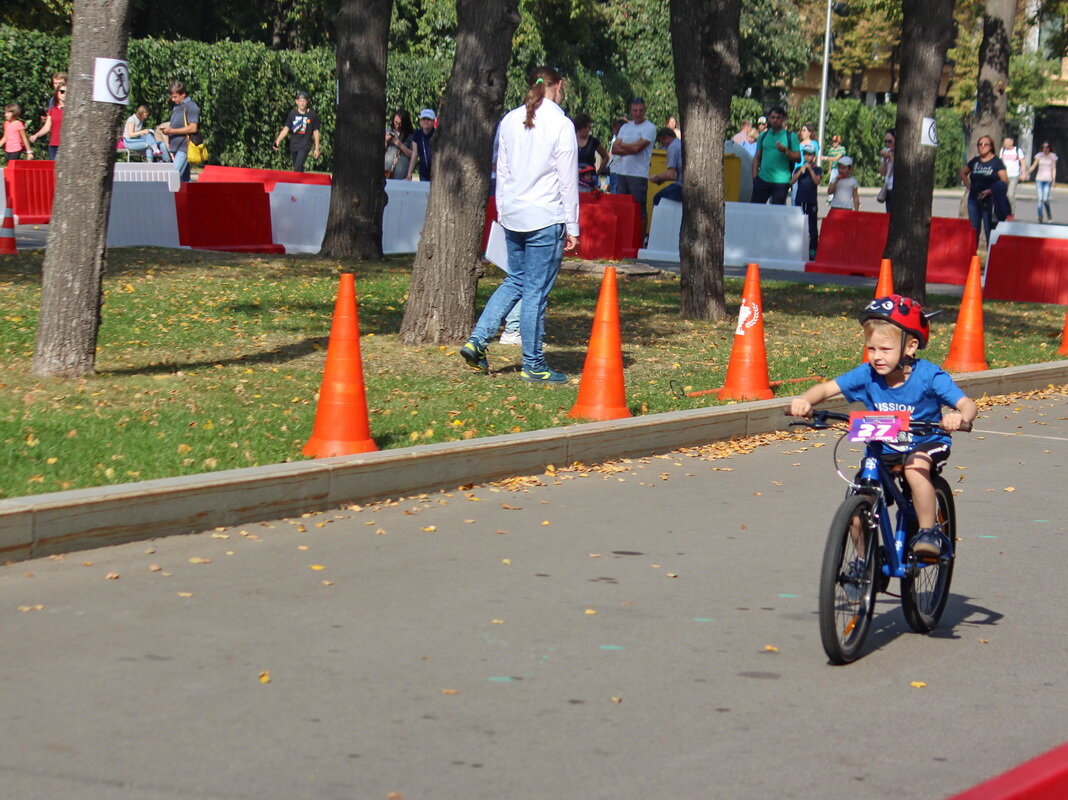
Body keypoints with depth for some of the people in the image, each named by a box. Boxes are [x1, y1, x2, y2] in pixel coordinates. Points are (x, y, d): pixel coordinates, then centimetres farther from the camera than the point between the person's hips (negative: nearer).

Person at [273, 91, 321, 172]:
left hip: (305, 145, -4)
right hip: (294, 144, 4)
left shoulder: (312, 115, -1)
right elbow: (286, 129, 7)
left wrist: (316, 148, 2)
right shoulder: (292, 113, 6)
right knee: (297, 168, 11)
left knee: (298, 167, -18)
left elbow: (316, 132, 3)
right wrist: (278, 140, -7)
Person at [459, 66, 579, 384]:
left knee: (515, 281, 19)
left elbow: (502, 170, 12)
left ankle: (477, 340, 10)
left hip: (513, 215, 6)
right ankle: (533, 366, 6)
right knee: (536, 291, 0)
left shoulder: (510, 121, 7)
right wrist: (572, 227, -2)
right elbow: (568, 179, -6)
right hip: (546, 217, -6)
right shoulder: (560, 124, -9)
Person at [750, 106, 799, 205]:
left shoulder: (791, 136, 4)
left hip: (781, 181, -2)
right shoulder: (763, 136, 13)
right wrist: (754, 177, 5)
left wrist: (786, 151, -19)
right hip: (763, 179, 2)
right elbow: (757, 158, 14)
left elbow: (798, 158, -1)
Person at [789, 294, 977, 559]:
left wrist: (960, 417, -50)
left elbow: (967, 403, -26)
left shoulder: (928, 376, -20)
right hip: (883, 449, 3)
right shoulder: (867, 374, -12)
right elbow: (827, 388, -8)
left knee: (915, 467, -37)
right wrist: (805, 401, -31)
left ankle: (929, 532, -18)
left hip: (926, 444, -3)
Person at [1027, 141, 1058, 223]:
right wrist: (1028, 173, -6)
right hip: (1039, 179, 2)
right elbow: (1033, 166, 8)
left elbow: (1054, 169, 4)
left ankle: (1049, 214, 15)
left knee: (1045, 199, -9)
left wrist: (1054, 180, -6)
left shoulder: (1052, 156, 5)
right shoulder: (1039, 155, 8)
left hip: (1048, 180, -2)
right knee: (1040, 198, -7)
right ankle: (1040, 217, -3)